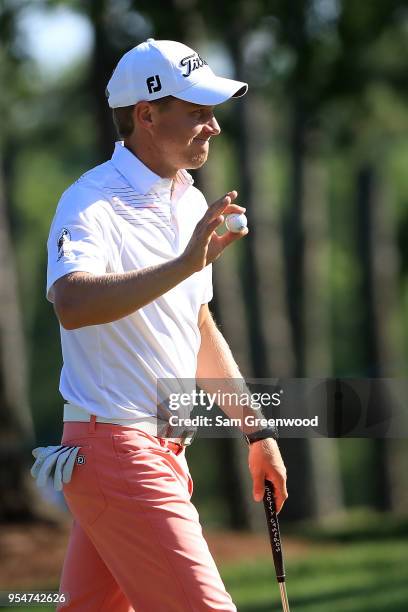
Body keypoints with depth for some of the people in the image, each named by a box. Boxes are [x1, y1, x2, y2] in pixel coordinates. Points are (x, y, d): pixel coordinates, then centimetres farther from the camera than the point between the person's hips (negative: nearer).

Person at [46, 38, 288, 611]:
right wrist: (184, 265, -43)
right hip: (113, 449, -9)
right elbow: (73, 303, -35)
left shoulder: (190, 204, 14)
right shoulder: (92, 203, -14)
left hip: (163, 450, 9)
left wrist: (258, 431, 24)